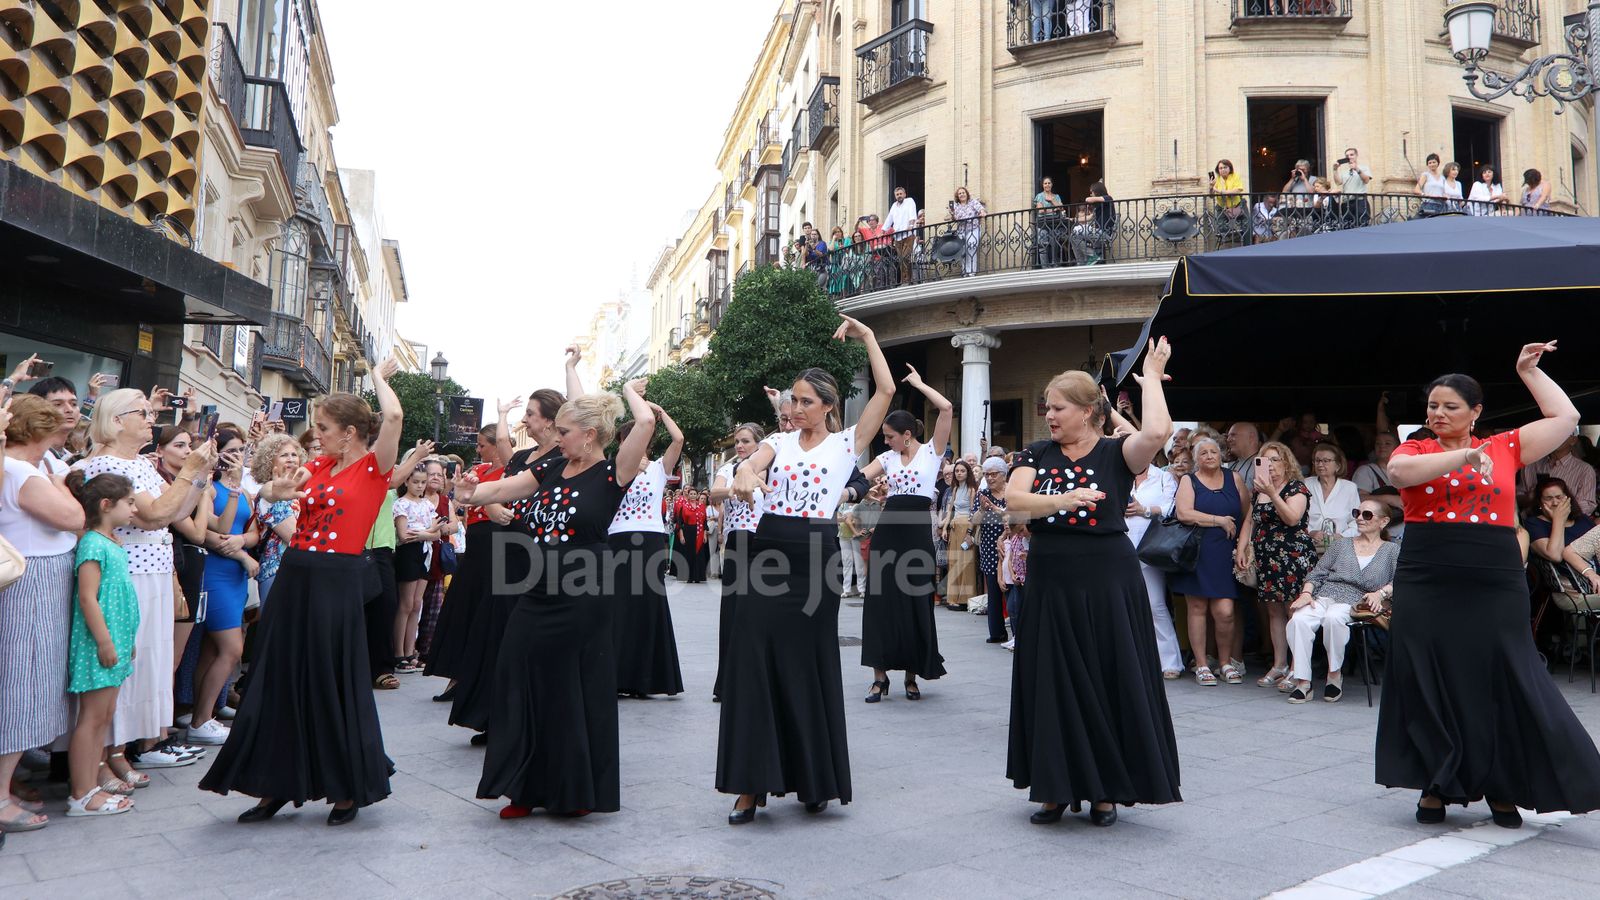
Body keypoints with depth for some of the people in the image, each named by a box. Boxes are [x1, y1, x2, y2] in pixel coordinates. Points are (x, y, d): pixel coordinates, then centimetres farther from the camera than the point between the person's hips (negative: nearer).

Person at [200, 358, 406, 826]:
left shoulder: (374, 467, -8)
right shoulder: (320, 465, 11)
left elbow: (394, 416, -23)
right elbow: (269, 491, 15)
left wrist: (378, 377, -6)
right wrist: (278, 489, -9)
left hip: (337, 582, -7)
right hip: (295, 576, 7)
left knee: (333, 685, 2)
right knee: (280, 680, 11)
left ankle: (349, 788, 19)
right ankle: (277, 786, 24)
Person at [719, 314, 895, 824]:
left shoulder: (846, 442, 5)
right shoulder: (779, 442, 12)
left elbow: (886, 391, -4)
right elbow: (751, 464, -10)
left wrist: (867, 336, 5)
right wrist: (745, 477, -34)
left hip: (815, 556, -2)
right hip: (769, 549, 3)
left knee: (808, 667, 4)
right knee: (754, 663, -2)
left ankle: (814, 779, 20)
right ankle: (752, 782, 4)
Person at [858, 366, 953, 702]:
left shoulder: (931, 450, 0)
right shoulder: (887, 457, 12)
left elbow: (947, 408, -11)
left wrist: (918, 384, -4)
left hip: (917, 532, -4)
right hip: (887, 529, 4)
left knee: (916, 603, 2)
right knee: (881, 601, 1)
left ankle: (912, 676, 15)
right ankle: (880, 676, 8)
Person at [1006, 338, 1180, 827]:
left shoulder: (1116, 452, -3)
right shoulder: (1037, 454, 6)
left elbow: (1158, 431, -24)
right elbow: (1013, 499, -9)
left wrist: (1151, 379, -10)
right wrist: (1060, 500, -26)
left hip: (1106, 583, -3)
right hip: (1050, 582, 4)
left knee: (1109, 685, 3)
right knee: (1051, 687, 8)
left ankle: (1106, 789, 19)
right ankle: (1057, 787, 21)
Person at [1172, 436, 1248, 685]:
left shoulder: (1234, 478, 12)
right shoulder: (1189, 481, 5)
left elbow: (1248, 513, 8)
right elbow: (1183, 513, -11)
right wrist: (1220, 521, -8)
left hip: (1225, 555, 1)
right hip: (1196, 554, -1)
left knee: (1225, 611, -7)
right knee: (1197, 608, 2)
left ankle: (1226, 661, 12)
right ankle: (1201, 664, 10)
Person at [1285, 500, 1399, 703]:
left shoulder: (1391, 550, 18)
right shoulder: (1342, 543, 26)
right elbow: (1317, 573, 18)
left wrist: (1381, 593, -16)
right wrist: (1306, 593, 0)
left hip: (1355, 602, -3)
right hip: (1324, 596, 3)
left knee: (1334, 617, -39)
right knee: (1298, 619, -31)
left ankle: (1335, 674, -18)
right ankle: (1302, 682, -26)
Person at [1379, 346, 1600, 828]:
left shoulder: (1504, 448, 10)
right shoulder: (1416, 449, 6)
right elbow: (1399, 471, -17)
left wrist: (1528, 371, 14)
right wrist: (1463, 457, -19)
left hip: (1495, 588, 1)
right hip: (1426, 587, -1)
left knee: (1504, 685, 3)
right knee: (1429, 688, 4)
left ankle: (1502, 788, 18)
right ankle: (1435, 786, 16)